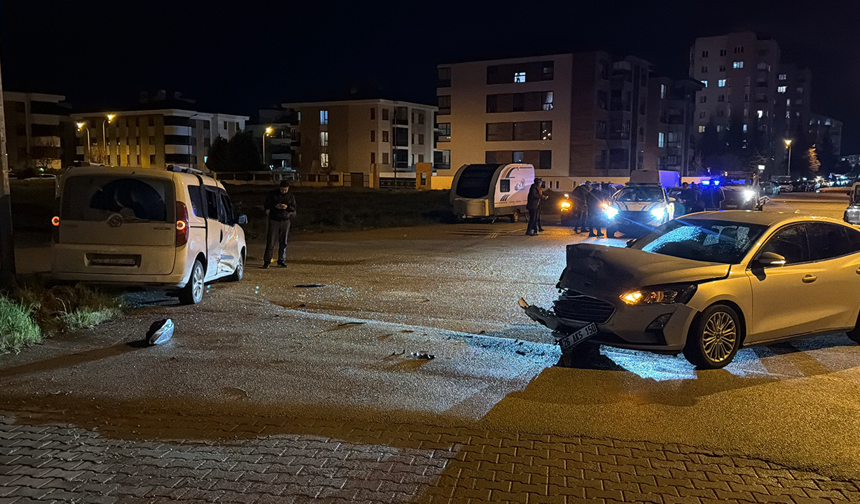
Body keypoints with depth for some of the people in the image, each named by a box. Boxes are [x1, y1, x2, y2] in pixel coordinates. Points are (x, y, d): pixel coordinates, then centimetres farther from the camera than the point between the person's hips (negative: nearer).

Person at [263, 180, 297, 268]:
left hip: (285, 221, 2)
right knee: (271, 241, -5)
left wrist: (287, 207, -15)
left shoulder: (291, 197, 7)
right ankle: (267, 261, 0)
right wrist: (275, 206, -15)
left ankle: (281, 261, 15)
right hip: (274, 220, -2)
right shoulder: (272, 194, 1)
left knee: (283, 242, 6)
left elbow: (294, 208, 6)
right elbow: (266, 204, 2)